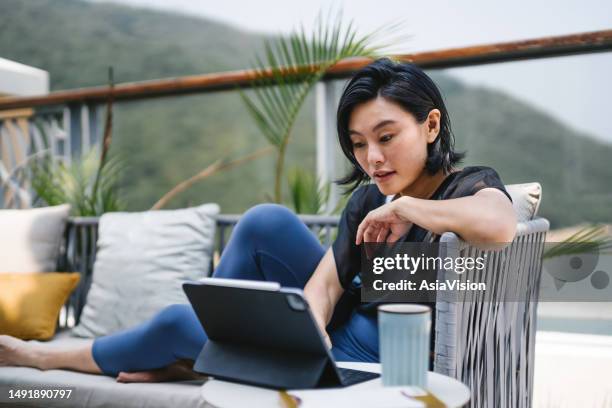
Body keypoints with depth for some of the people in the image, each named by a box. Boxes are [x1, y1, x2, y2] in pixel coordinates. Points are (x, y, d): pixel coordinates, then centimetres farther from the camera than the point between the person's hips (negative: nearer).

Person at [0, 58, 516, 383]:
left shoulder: (472, 185, -16)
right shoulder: (368, 197, 2)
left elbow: (499, 224, -42)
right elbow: (324, 281, -6)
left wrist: (401, 207, -29)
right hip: (341, 327, 6)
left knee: (179, 321, -5)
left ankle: (51, 357, 24)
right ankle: (195, 355, 5)